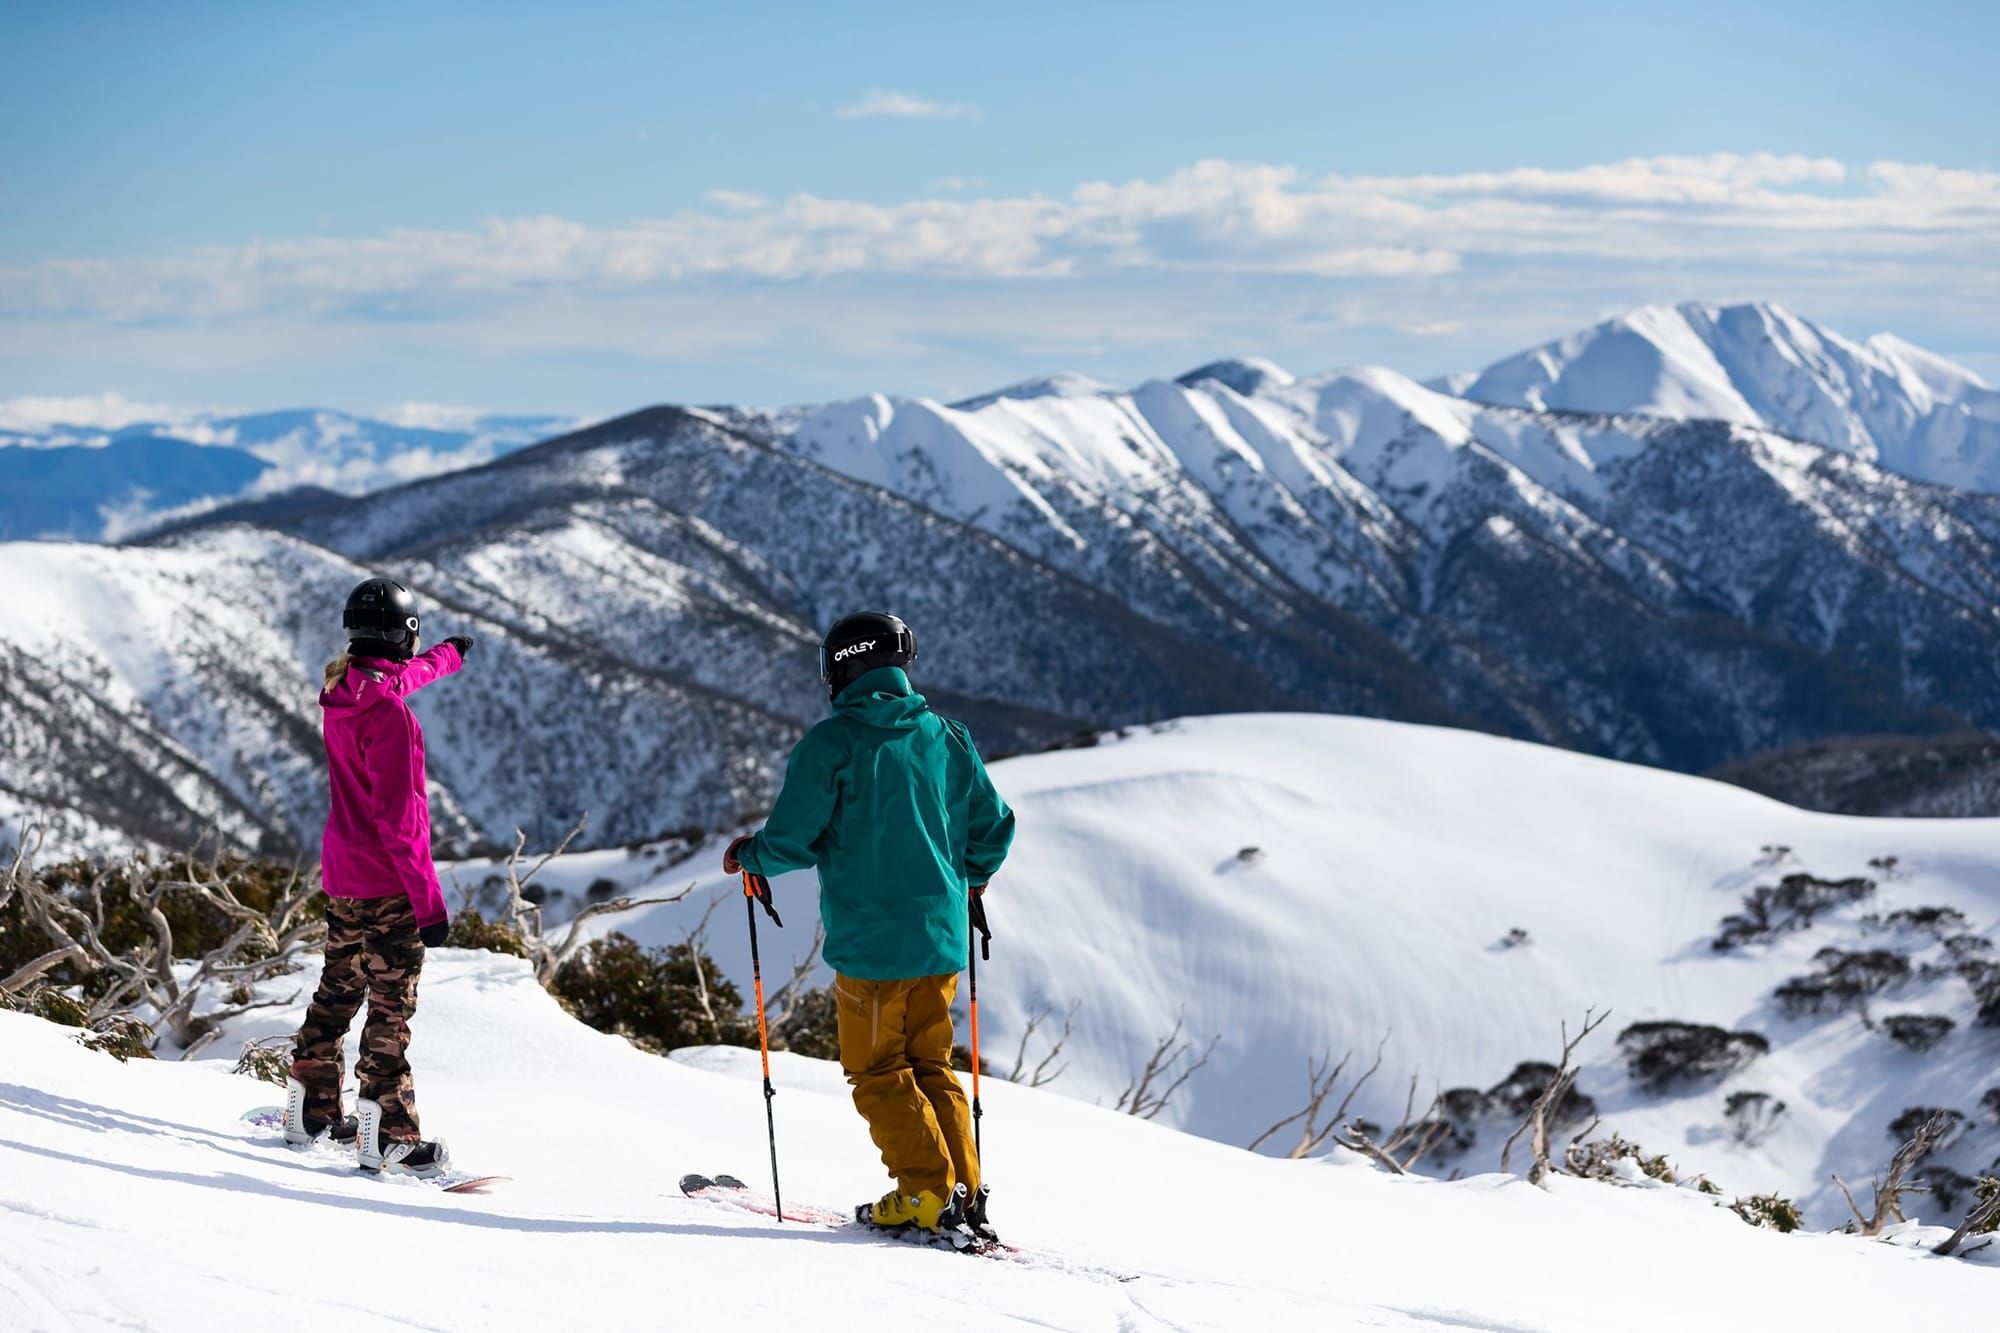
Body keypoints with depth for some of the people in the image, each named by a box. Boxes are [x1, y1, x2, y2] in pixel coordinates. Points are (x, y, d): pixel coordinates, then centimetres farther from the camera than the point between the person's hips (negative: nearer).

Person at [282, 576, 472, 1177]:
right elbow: (398, 816, -25)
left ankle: (311, 1110, 28)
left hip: (341, 876, 9)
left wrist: (449, 655, 50)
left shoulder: (343, 690, 4)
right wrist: (428, 900, -22)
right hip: (387, 884, -9)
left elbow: (400, 676, 30)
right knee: (391, 1009, -4)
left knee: (338, 992, 19)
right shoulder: (387, 712, -23)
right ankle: (387, 1137, -1)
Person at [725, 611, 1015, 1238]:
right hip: (941, 938, 5)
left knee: (879, 1072, 6)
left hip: (869, 941, -5)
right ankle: (965, 1194, 10)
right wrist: (969, 876, 35)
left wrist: (748, 856, 10)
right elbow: (994, 826, 14)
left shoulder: (832, 743, -11)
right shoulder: (948, 738, 6)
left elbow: (792, 841, -12)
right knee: (931, 1065, 16)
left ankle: (927, 1193, -3)